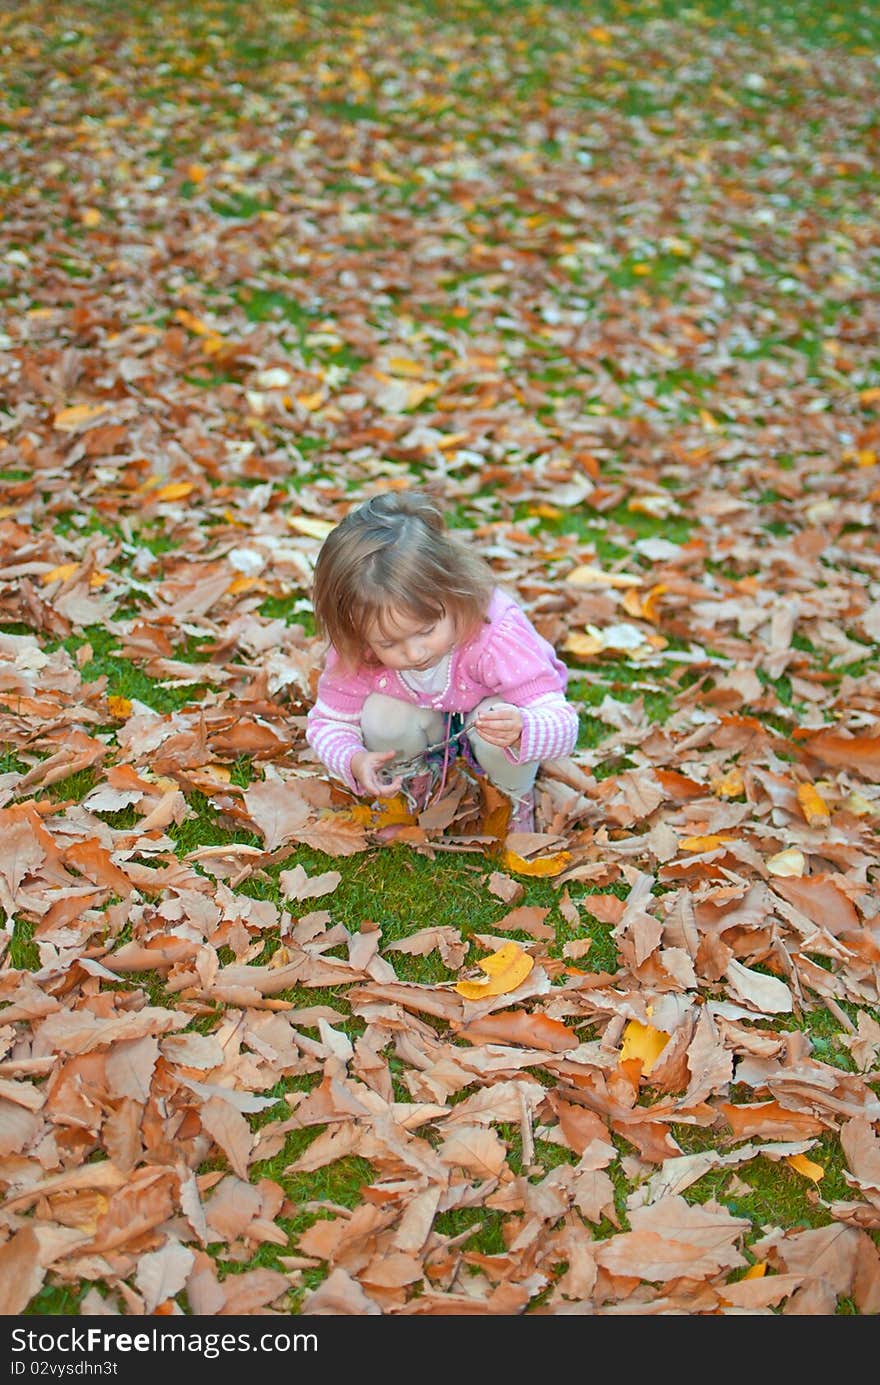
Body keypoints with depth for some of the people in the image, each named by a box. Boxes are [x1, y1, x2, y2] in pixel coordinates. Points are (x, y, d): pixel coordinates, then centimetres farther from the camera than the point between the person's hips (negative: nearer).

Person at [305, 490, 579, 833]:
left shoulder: (497, 634, -40)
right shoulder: (356, 651, -30)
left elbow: (563, 725, -40)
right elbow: (328, 722, -15)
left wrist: (521, 730, -64)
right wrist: (354, 762, -39)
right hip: (429, 731, 2)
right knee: (380, 715, -28)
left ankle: (516, 800, 0)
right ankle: (417, 785, 5)